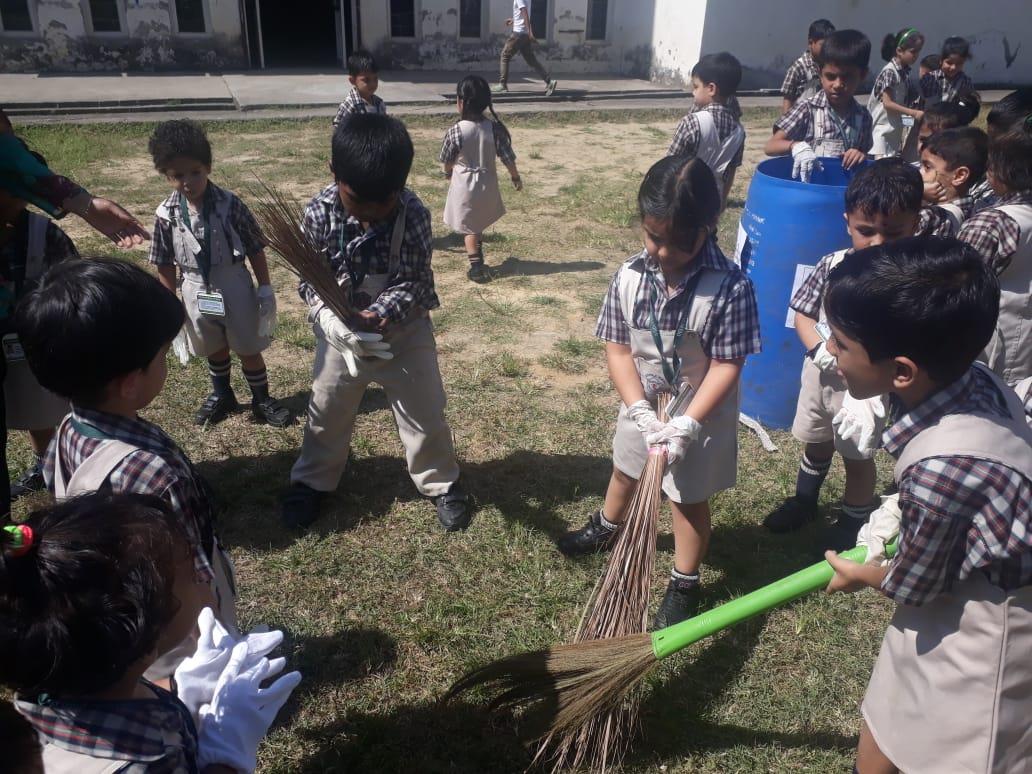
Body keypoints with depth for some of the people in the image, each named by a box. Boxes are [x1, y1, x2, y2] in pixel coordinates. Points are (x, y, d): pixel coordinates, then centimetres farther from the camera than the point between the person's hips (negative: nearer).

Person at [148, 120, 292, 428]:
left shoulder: (229, 204, -17)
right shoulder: (166, 214, -10)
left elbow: (256, 248, -9)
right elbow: (165, 264, 0)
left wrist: (265, 288, -7)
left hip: (235, 289, -2)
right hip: (197, 294, 3)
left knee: (249, 349, 10)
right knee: (214, 349, 22)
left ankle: (262, 400, 29)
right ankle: (221, 394, 44)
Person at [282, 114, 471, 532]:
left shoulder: (413, 213, -23)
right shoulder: (320, 211, -19)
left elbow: (413, 282, -22)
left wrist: (380, 314, -39)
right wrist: (328, 317, -35)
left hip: (404, 328, -1)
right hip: (342, 329, 2)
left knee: (424, 411, 11)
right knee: (327, 411, 18)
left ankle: (441, 483, 34)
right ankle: (312, 480, 42)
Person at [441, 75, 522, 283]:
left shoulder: (456, 131, -19)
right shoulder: (494, 127, -13)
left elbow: (447, 160, -5)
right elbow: (507, 156, -7)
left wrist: (448, 172, 18)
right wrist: (515, 176, 10)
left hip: (464, 185, -3)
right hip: (487, 185, 3)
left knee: (468, 227, 11)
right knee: (479, 223, 25)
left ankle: (476, 267, 4)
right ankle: (478, 257, 41)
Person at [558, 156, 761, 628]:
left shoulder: (730, 288, -26)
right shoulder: (629, 277, -16)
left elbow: (726, 365, -22)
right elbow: (618, 348, -11)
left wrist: (686, 424, -27)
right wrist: (639, 410, -21)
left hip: (698, 415, -4)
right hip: (641, 405, 4)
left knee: (688, 499, 12)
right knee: (625, 470, 28)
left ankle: (684, 585, 35)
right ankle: (607, 527, 59)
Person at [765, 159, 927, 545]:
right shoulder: (832, 266, -12)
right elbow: (803, 312, -4)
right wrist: (818, 348, -20)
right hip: (821, 373, 4)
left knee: (857, 456, 15)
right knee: (815, 442, 25)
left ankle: (854, 521, 39)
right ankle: (804, 499, 51)